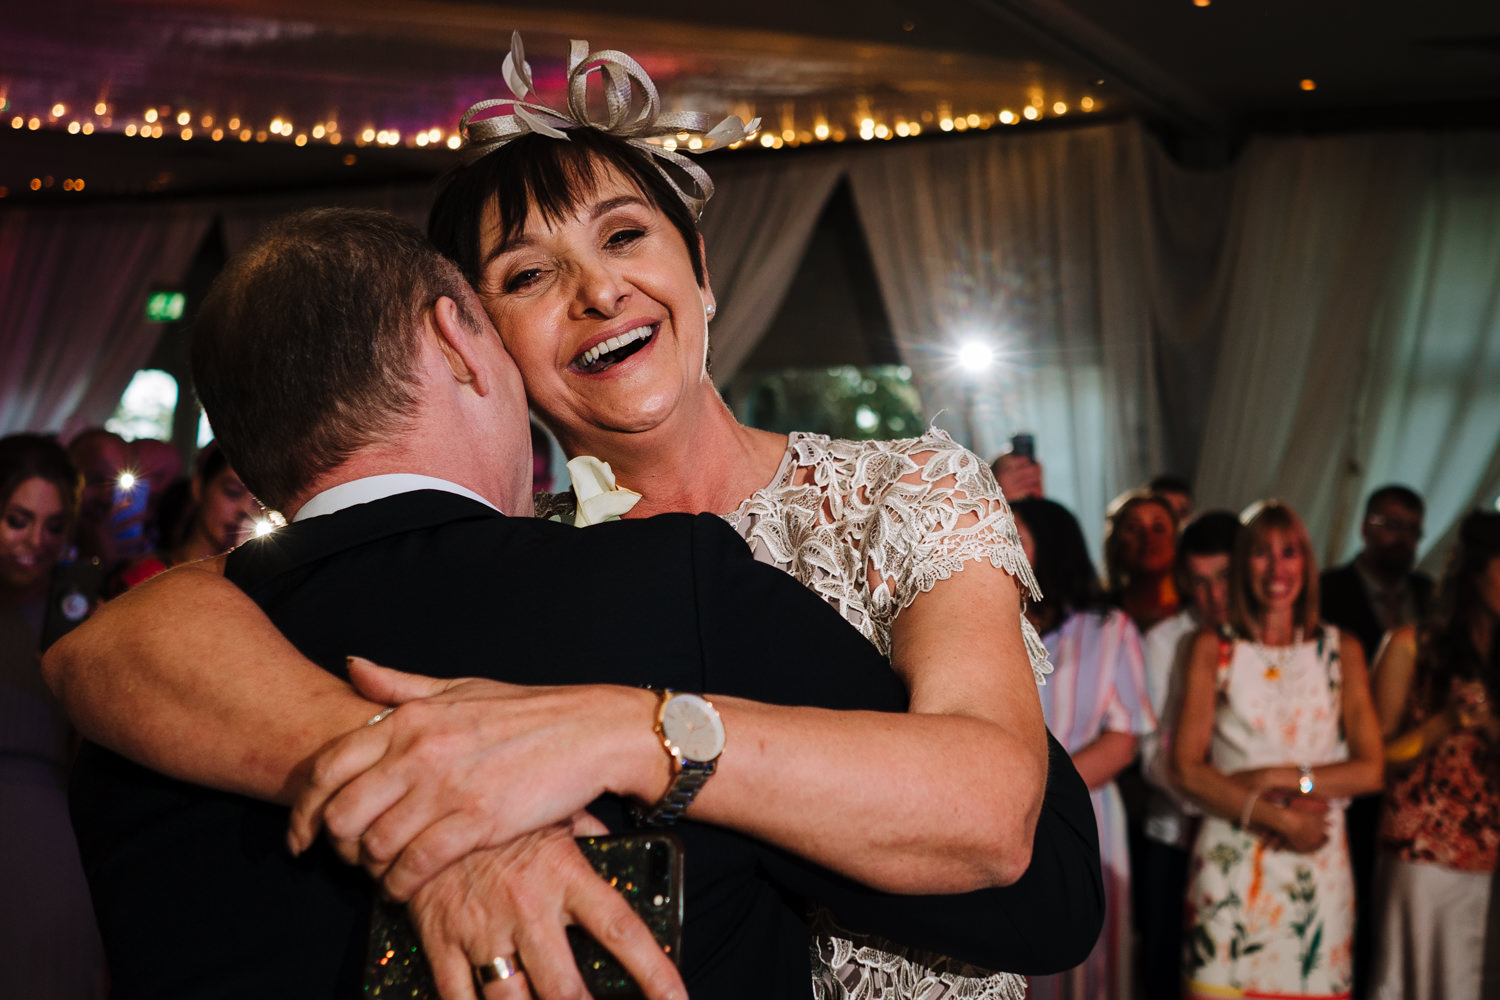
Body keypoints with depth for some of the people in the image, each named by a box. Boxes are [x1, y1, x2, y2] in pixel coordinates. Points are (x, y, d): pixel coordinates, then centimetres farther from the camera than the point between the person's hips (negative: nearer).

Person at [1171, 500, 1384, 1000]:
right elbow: (1186, 768, -3)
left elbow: (1369, 770, 3)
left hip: (1317, 866, 1)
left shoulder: (1342, 650, 10)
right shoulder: (1213, 648, 5)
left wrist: (1281, 778, -9)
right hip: (1229, 863, -1)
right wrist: (1278, 818, -11)